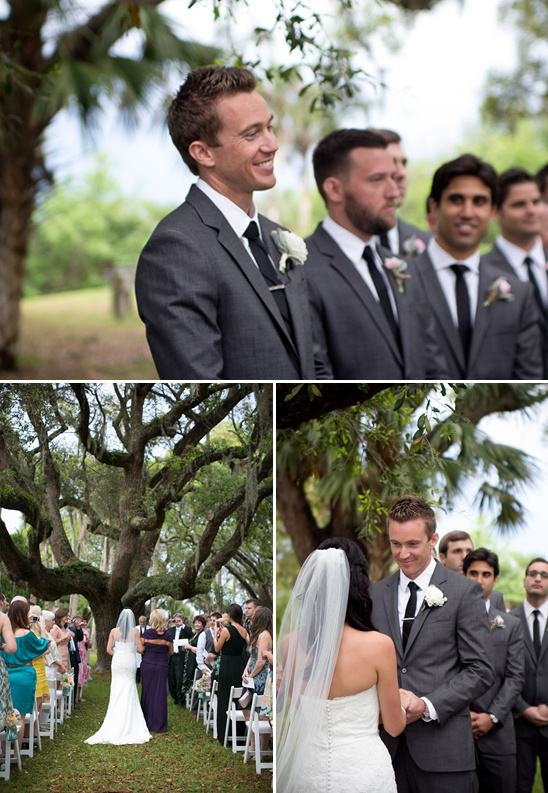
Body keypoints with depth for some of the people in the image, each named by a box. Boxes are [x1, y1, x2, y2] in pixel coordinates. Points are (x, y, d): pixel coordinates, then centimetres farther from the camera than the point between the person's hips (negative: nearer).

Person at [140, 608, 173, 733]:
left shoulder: (147, 633, -8)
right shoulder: (167, 634, -5)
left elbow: (141, 649, -3)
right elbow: (171, 652, 5)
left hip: (147, 665, 0)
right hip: (162, 667, 0)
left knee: (147, 693, 9)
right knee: (160, 694, 3)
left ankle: (147, 723, 15)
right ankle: (159, 724, 5)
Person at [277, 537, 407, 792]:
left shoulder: (290, 644, -9)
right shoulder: (379, 645, -17)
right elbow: (394, 727, -5)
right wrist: (401, 703, 17)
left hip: (310, 771, 3)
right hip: (365, 772, -2)